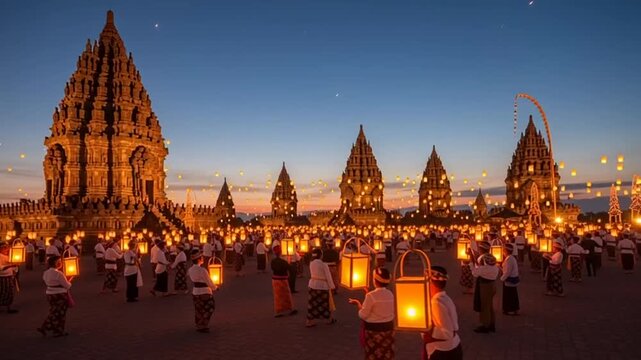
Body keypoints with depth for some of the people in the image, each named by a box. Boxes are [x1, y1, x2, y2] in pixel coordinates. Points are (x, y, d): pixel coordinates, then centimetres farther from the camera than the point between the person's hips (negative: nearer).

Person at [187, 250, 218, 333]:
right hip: (205, 292, -7)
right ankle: (203, 326, 10)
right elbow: (209, 281, -16)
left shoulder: (190, 270, 0)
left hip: (195, 291, 7)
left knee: (198, 310, 18)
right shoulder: (202, 270, -24)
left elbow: (192, 280, 10)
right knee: (208, 309, 8)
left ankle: (199, 326, 29)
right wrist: (214, 288, 2)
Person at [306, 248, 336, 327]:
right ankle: (330, 319, 31)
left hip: (312, 285, 5)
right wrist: (331, 287, -2)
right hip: (322, 286, -5)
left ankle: (309, 321, 10)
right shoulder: (324, 265, -18)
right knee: (327, 303, 15)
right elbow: (328, 277, -11)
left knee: (313, 304, 10)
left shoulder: (311, 264, -1)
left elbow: (311, 275, 6)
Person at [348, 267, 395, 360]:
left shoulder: (371, 296, -20)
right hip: (388, 328, 6)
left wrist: (358, 304, 1)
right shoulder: (390, 294, 0)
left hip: (373, 329, -6)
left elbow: (363, 315, -15)